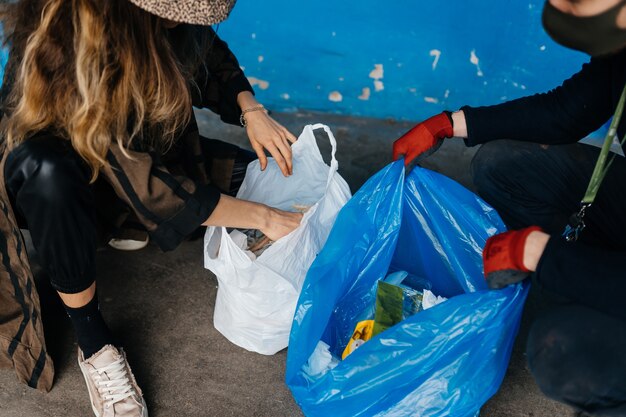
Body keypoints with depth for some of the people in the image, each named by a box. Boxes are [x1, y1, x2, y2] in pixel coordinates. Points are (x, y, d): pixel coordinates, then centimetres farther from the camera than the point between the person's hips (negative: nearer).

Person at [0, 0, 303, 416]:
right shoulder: (59, 41, -36)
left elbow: (213, 55, 3)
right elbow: (138, 180, -38)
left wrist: (252, 112, -15)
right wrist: (263, 218, -35)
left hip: (146, 147, 6)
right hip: (55, 179, -5)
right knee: (48, 172, -40)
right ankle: (94, 343, -20)